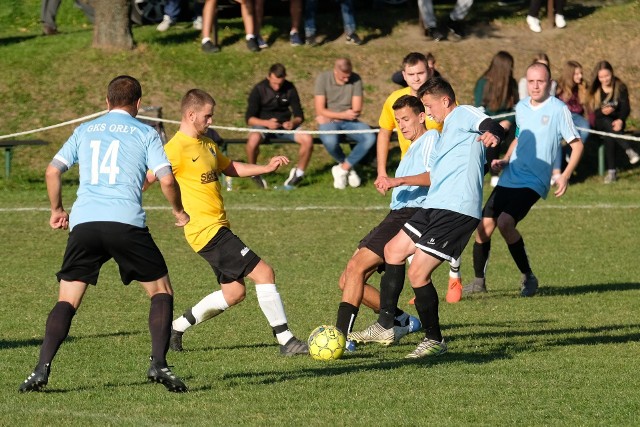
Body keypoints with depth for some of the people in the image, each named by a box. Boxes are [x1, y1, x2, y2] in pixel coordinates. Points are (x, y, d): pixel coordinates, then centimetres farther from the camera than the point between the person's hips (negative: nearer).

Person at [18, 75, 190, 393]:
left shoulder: (85, 131, 20)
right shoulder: (145, 134, 11)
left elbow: (53, 170, 15)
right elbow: (166, 179, 0)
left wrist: (56, 210, 29)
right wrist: (178, 211, 18)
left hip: (83, 223, 3)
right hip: (126, 221, -3)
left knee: (67, 301, 6)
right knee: (161, 292, 12)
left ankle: (41, 369, -9)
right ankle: (158, 364, -4)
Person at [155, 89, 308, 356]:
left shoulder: (207, 144, 14)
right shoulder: (176, 149, -15)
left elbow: (231, 168, 28)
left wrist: (266, 168, 18)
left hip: (218, 228, 10)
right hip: (207, 231, -10)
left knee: (234, 292, 14)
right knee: (264, 273, -12)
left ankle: (175, 328, 23)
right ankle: (286, 341, -9)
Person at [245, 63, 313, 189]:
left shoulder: (289, 89, 1)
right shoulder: (259, 90, -7)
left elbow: (299, 115, 3)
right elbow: (249, 118, -10)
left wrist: (293, 122, -22)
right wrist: (267, 123, -29)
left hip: (285, 126, 3)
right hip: (263, 125, -3)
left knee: (307, 139, -25)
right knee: (254, 139, -39)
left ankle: (299, 172, -1)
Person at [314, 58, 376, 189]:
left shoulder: (355, 79, -2)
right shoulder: (323, 78, -7)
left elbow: (357, 110, -5)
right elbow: (320, 111, -10)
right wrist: (344, 115, -17)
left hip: (349, 122, 3)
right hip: (329, 121, -2)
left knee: (370, 138, -27)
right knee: (330, 141, -37)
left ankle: (342, 169, -14)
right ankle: (348, 167, -6)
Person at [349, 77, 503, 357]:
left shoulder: (463, 115, -3)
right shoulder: (444, 132, 28)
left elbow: (492, 126, -26)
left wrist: (491, 134, -48)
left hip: (457, 210, -11)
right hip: (434, 207, 11)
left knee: (418, 273, -13)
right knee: (393, 251, 19)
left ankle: (435, 341, 2)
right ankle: (385, 327, 25)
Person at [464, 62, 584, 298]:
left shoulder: (558, 109, -7)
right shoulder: (521, 107, 11)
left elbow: (576, 144, -3)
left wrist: (565, 176, -15)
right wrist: (505, 160, 11)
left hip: (533, 182, -6)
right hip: (509, 178, 6)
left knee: (505, 222, -24)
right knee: (484, 226, -2)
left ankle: (528, 277, -8)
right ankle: (479, 281, 15)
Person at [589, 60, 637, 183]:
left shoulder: (620, 87, 2)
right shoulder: (594, 90, 5)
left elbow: (626, 107, -4)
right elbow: (592, 111, -2)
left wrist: (620, 120, -24)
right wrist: (602, 112, -25)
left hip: (617, 121, 0)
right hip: (600, 123, 0)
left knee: (609, 136, -34)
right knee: (607, 123, -37)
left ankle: (611, 172, -38)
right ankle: (629, 150, -42)